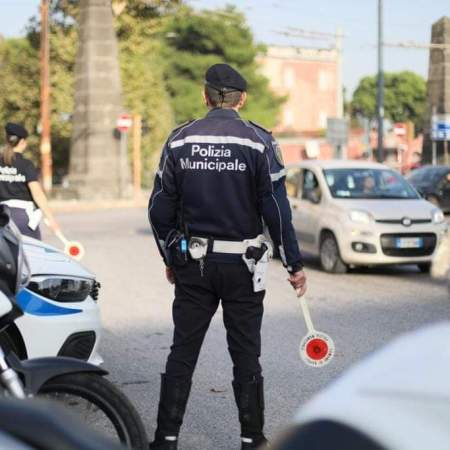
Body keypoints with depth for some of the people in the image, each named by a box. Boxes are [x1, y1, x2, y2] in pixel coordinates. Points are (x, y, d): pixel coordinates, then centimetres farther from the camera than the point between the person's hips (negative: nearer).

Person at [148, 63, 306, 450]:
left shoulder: (179, 140, 1)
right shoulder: (258, 142, -7)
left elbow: (160, 210, 3)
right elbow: (277, 210, -8)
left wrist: (171, 258, 16)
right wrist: (295, 265, -1)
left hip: (192, 263, 2)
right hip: (242, 265, -2)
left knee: (182, 353, 9)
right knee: (246, 356, 7)